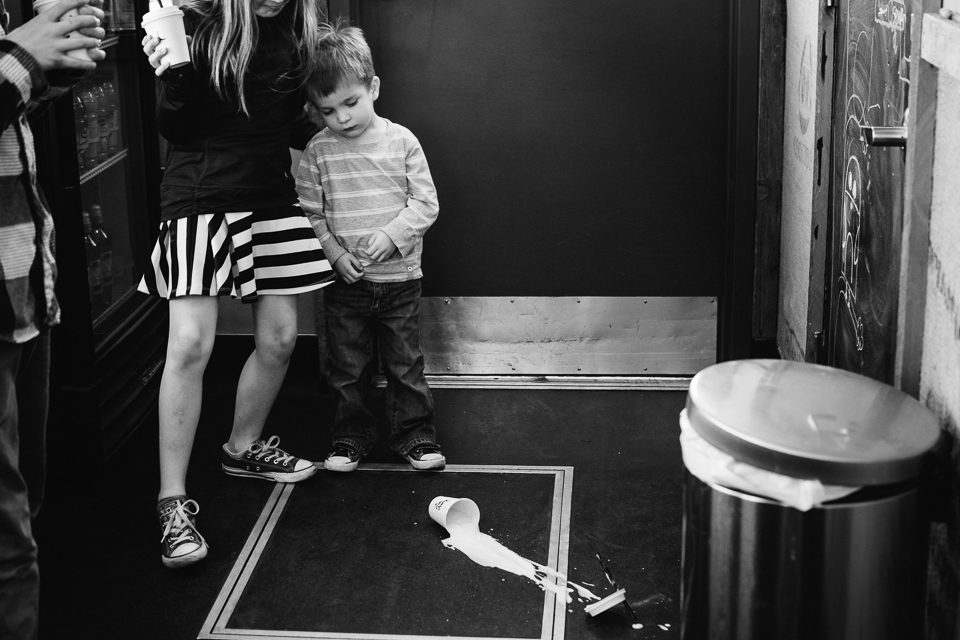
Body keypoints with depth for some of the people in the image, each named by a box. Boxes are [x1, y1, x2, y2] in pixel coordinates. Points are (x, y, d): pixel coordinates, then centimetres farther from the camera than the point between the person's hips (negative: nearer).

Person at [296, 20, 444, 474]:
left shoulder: (402, 142, -5)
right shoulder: (318, 153, -4)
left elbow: (426, 203, -4)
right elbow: (308, 214, -1)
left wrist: (391, 234, -18)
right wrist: (336, 254, -12)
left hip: (399, 276, -1)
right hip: (343, 281, 1)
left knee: (405, 364, 9)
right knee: (346, 368, 11)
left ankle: (415, 434, 22)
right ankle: (351, 436, 25)